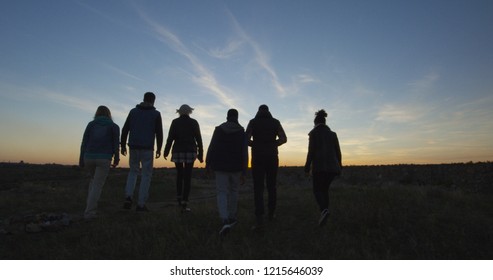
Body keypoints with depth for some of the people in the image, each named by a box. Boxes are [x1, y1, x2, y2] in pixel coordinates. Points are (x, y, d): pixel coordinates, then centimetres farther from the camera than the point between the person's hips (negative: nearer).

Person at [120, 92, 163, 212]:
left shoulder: (133, 111, 10)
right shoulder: (156, 114, 0)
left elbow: (125, 129, 6)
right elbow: (159, 132, -4)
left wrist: (123, 145, 12)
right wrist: (159, 148, 4)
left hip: (133, 147, 3)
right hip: (147, 148, -3)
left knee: (133, 171, 20)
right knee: (146, 175, 5)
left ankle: (128, 196, 1)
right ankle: (141, 204, 4)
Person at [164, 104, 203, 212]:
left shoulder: (175, 122, 3)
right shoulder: (194, 122, 4)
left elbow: (170, 137, -5)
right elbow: (198, 139, 0)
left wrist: (166, 151, 3)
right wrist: (200, 154, 5)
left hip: (178, 151, 1)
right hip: (190, 152, -1)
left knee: (179, 174, 21)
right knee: (187, 177, 1)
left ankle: (179, 199, 17)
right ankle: (184, 204, -4)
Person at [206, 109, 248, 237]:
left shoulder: (218, 129, -2)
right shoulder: (242, 132, -4)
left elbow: (211, 148, -5)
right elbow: (244, 153, -10)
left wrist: (208, 163, 7)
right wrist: (244, 173, -8)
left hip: (220, 166, 0)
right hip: (236, 167, 1)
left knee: (222, 193, 2)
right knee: (233, 191, 19)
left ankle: (225, 221, -17)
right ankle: (231, 217, 29)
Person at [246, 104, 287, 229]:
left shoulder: (253, 122, 6)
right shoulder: (276, 122, 9)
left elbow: (246, 139, -6)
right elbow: (284, 139, -3)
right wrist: (272, 145, 12)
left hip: (258, 158, -1)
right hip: (272, 157, 2)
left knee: (258, 188, -2)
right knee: (271, 186, 17)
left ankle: (260, 219, -14)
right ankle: (271, 213, 28)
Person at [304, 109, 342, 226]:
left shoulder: (313, 133, -1)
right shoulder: (332, 133, 12)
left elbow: (311, 152, -8)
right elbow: (338, 152, 10)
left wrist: (307, 168, -4)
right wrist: (339, 167, 18)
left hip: (319, 166, -5)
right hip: (332, 166, 5)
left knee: (317, 190, 5)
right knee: (324, 189, 19)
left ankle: (324, 210, -21)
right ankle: (324, 214, 15)